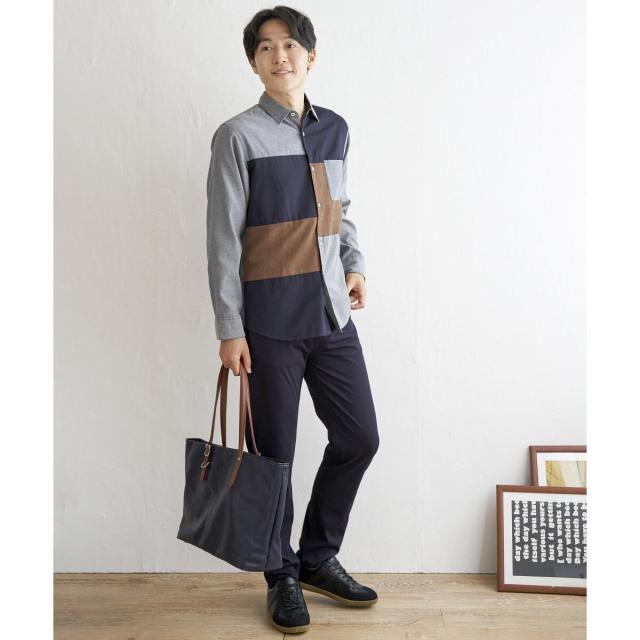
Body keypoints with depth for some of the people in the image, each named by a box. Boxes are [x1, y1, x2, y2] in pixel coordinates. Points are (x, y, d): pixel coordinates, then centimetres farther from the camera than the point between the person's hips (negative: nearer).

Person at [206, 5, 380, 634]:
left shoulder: (335, 129, 11)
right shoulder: (238, 136, -6)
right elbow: (223, 238, -7)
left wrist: (355, 264, 6)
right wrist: (229, 328, -10)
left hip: (332, 315, 6)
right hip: (270, 321, -5)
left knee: (360, 437, 9)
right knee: (275, 455, 4)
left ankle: (319, 557, 30)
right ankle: (284, 578, 25)